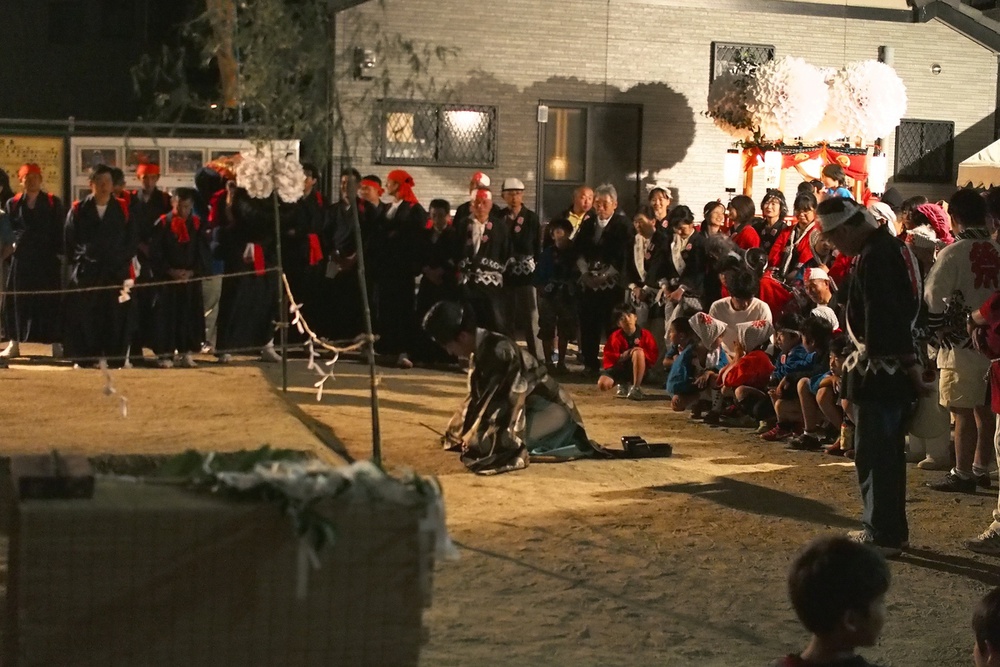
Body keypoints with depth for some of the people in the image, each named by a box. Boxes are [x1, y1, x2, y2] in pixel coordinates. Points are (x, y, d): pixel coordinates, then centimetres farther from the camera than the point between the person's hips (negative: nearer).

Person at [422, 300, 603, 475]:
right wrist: (455, 433, 13)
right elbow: (476, 397, 14)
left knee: (493, 443, -27)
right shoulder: (478, 350, 3)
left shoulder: (498, 351, -25)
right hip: (527, 409, 10)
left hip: (550, 410, -10)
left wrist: (473, 440, -16)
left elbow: (494, 400, -23)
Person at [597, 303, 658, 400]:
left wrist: (642, 354, -24)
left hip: (638, 369, -2)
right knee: (603, 384, -26)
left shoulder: (645, 334, -8)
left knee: (638, 352, -34)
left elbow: (654, 355, -5)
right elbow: (608, 358, -9)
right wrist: (623, 356, -26)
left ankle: (636, 388, -26)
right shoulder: (615, 337, -7)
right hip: (620, 367, 2)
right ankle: (623, 385, 12)